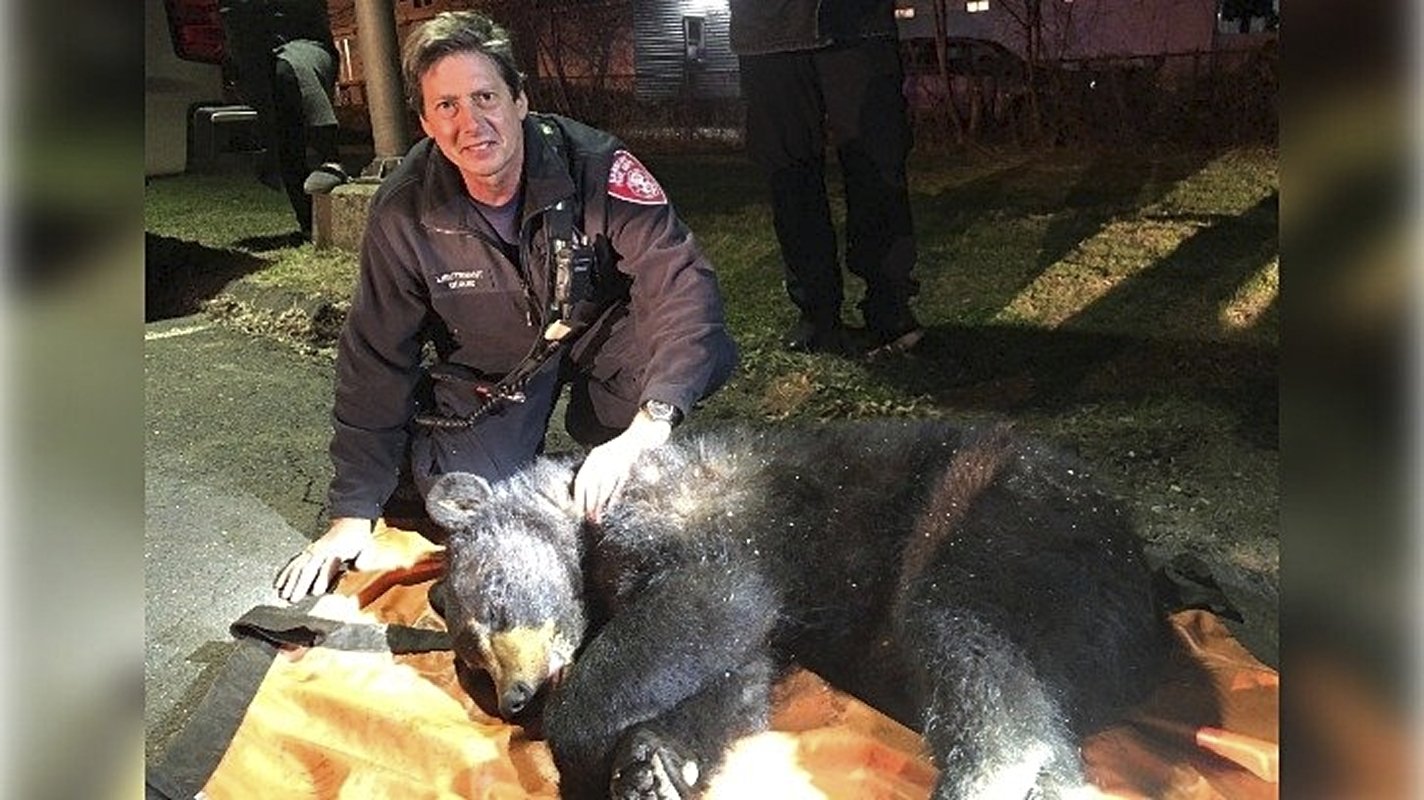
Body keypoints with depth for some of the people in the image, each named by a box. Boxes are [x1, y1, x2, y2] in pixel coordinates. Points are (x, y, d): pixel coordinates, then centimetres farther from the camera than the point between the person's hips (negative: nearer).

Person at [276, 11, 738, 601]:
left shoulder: (595, 166, -28)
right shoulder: (404, 213, -20)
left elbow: (681, 281, -37)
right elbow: (376, 358, -12)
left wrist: (646, 427, -53)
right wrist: (352, 515, -13)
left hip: (601, 330, -1)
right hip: (488, 365, 2)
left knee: (706, 355, -31)